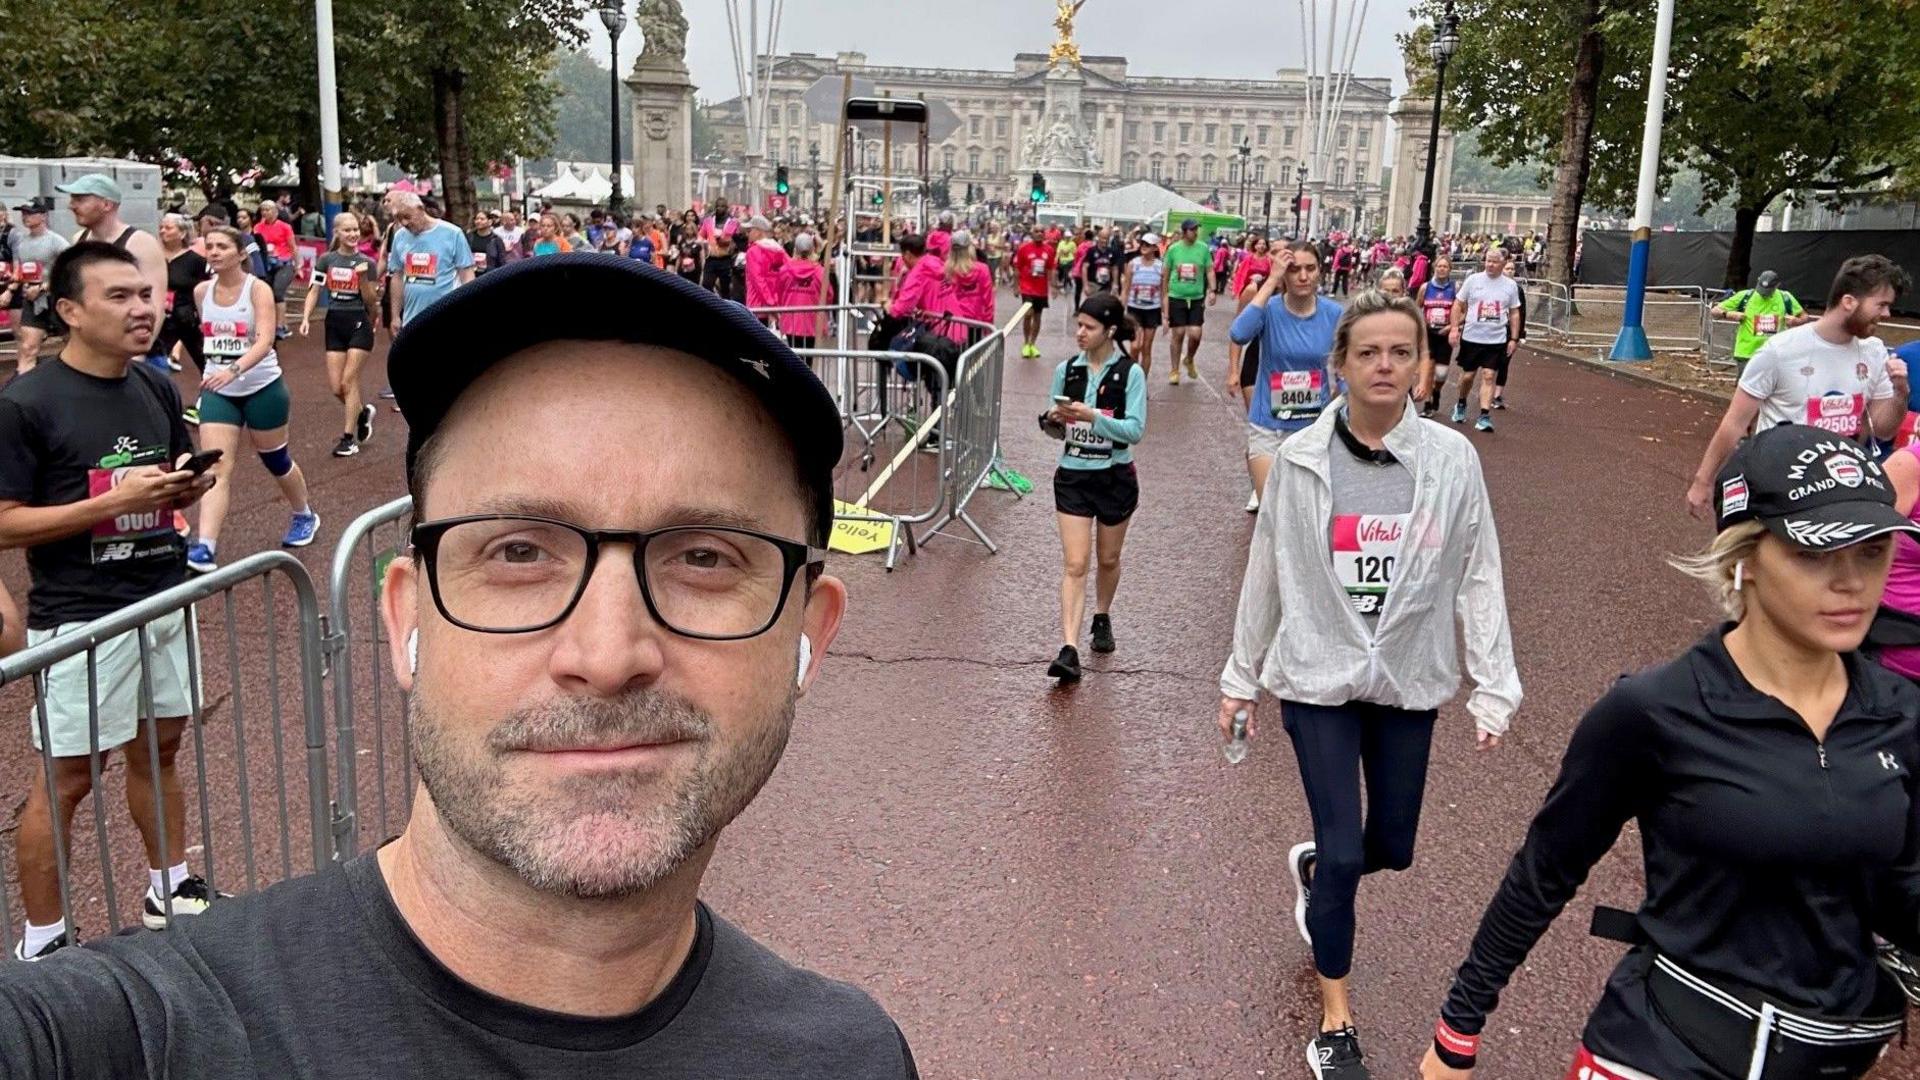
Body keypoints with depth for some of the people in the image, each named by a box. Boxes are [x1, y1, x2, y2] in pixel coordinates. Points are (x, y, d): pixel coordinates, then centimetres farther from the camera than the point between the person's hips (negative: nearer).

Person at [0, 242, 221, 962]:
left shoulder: (157, 388, 6)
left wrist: (185, 485, -4)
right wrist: (113, 502, -23)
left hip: (164, 599, 6)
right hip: (80, 620, -6)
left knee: (159, 747, 17)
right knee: (65, 777, 2)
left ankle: (170, 888, 34)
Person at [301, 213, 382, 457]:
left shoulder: (365, 262, -2)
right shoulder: (326, 260, 3)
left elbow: (370, 302, -4)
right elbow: (314, 291, 4)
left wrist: (363, 277, -18)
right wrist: (306, 318, -8)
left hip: (359, 324, -3)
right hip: (334, 324, 3)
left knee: (349, 381, -5)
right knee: (335, 387, 2)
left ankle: (349, 438, 4)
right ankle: (363, 412, 32)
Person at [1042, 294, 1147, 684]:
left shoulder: (1130, 373, -8)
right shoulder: (1066, 370, 1)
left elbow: (1135, 430, -15)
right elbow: (1056, 430, 9)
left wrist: (1092, 415, -25)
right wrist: (1053, 420, -13)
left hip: (1115, 477, -1)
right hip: (1073, 476, 1)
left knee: (1108, 559, 16)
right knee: (1074, 565, -7)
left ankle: (1102, 618, 43)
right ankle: (1069, 650, -13)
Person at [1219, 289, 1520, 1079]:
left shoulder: (1452, 459, -7)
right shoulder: (1300, 459, -8)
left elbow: (1479, 577, -2)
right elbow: (1267, 574, 1)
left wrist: (1494, 688, -4)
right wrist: (1242, 678, 7)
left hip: (1408, 683, 2)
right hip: (1317, 678, -2)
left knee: (1392, 849, 13)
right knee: (1344, 851, -2)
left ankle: (1313, 869, 50)